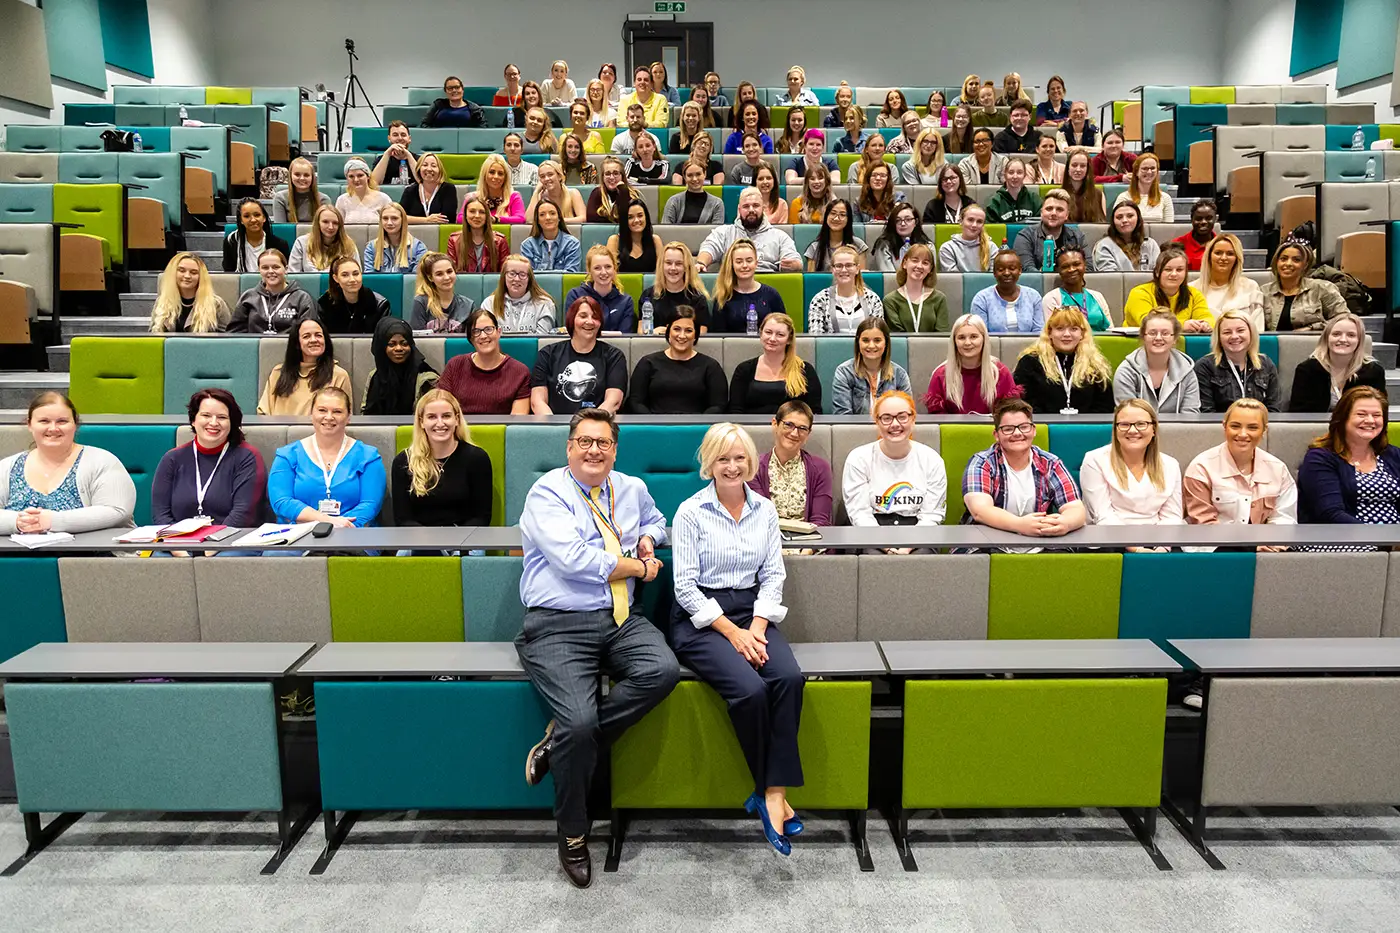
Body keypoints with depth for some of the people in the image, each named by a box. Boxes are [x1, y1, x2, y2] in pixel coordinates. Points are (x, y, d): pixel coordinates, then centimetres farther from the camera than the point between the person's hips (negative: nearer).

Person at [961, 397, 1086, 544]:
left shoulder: (1051, 465, 6)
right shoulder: (981, 463, -3)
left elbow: (1077, 509, -3)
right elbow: (980, 511, -19)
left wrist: (1065, 523, -29)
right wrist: (1020, 525, -37)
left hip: (1038, 548, 3)